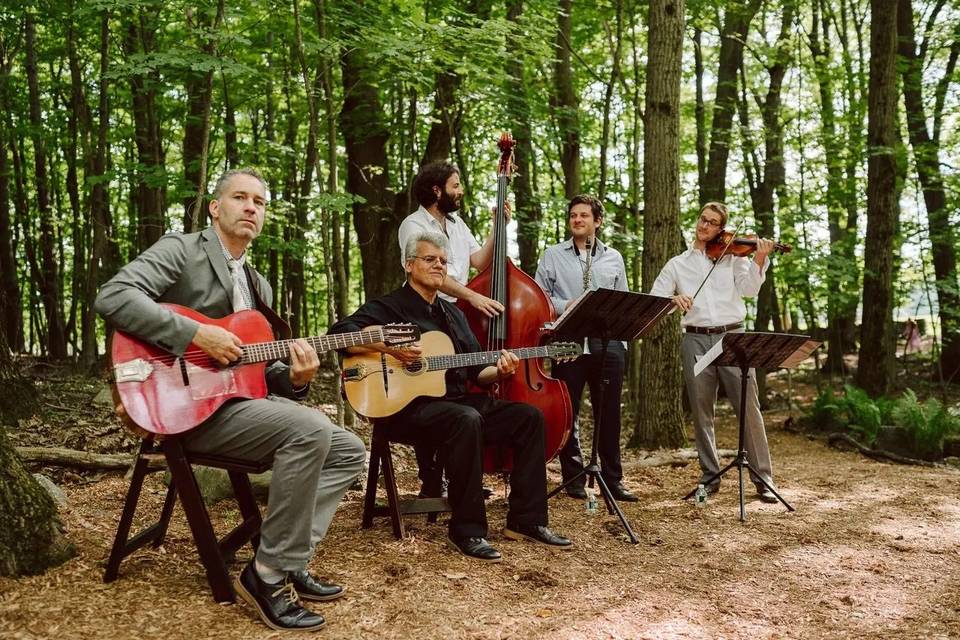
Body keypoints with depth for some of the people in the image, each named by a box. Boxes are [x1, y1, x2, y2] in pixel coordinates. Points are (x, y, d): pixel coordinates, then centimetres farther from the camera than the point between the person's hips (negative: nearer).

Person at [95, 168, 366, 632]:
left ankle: (287, 559, -3)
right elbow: (111, 297, -20)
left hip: (240, 396, 9)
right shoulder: (181, 250, -3)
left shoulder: (259, 286, 20)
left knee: (349, 451, -1)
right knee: (310, 429, -29)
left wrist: (294, 378, -3)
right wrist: (197, 335, -25)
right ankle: (271, 574, -17)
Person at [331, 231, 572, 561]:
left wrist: (498, 371, -3)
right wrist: (390, 348, -27)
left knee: (529, 417, -5)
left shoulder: (453, 314, 22)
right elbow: (339, 334, -16)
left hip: (457, 400, 8)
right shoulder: (389, 306, -1)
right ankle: (467, 530, -27)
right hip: (408, 407, -8)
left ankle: (526, 520, -1)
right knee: (466, 420, -37)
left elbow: (475, 371, 20)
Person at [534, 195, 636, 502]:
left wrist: (622, 340, 8)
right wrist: (564, 306, -12)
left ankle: (613, 479, 15)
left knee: (609, 413, 6)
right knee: (568, 413, 2)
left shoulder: (613, 258, 15)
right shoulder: (553, 255, 9)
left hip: (607, 342, 2)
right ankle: (574, 478, 13)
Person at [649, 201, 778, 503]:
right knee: (701, 413, 5)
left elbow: (748, 289, -3)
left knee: (749, 408, -4)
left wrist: (759, 260, -18)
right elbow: (653, 298, 5)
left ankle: (763, 478, 4)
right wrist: (672, 298, -16)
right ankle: (710, 476, 17)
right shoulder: (677, 263, 15)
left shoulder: (733, 256, 11)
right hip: (696, 340, 2)